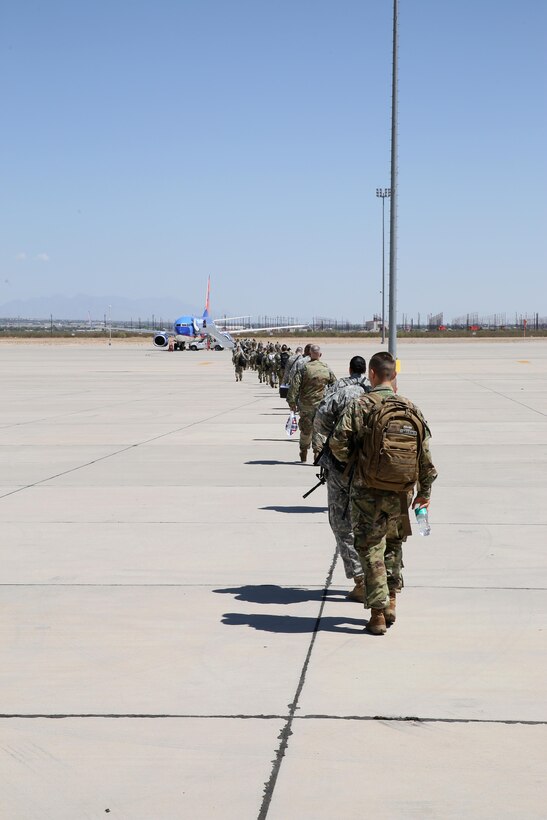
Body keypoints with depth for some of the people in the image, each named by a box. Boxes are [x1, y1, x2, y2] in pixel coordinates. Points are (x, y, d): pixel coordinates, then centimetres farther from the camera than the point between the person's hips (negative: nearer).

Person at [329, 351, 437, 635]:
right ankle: (391, 601, 25)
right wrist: (425, 491, 15)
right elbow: (425, 454, 5)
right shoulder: (412, 409, 2)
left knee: (370, 549, 4)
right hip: (401, 494, 4)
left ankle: (378, 613, 3)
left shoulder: (361, 405, -10)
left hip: (368, 492, -4)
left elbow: (338, 443, -13)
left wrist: (349, 462, 9)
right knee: (393, 544, 22)